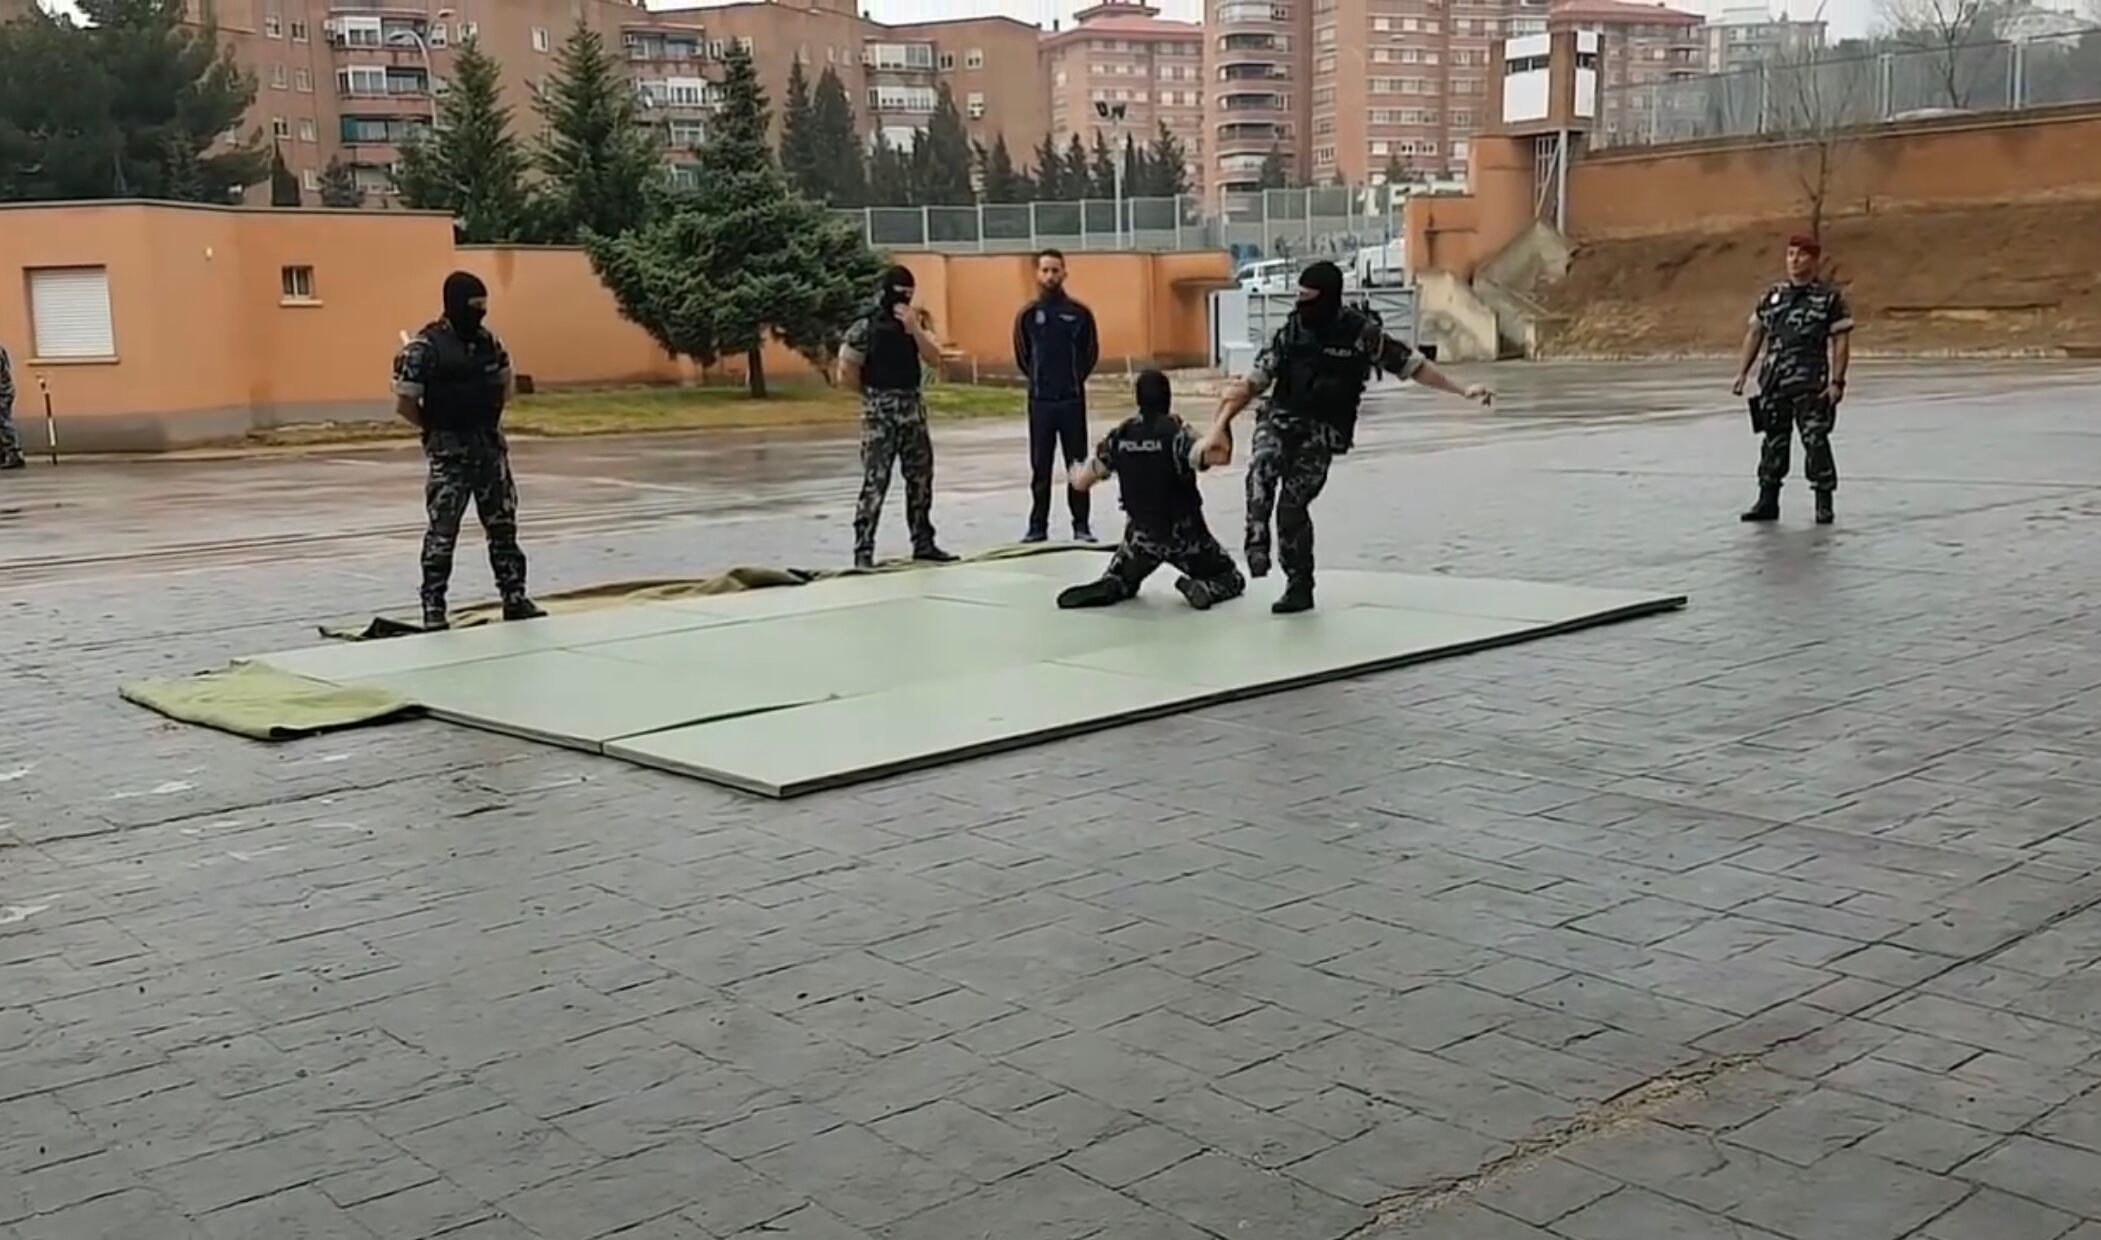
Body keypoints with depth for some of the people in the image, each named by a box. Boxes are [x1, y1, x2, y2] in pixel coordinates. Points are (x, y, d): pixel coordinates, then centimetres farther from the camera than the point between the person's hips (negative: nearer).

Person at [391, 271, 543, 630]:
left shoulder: (489, 342, 6)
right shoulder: (425, 348, -13)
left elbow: (504, 386, 22)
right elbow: (404, 404, -13)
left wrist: (485, 420, 12)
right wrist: (438, 428, 0)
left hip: (490, 445, 6)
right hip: (449, 452, -6)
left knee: (503, 526, 9)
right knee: (442, 530, -2)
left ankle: (515, 597, 17)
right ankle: (433, 607, 5)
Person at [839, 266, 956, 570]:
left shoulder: (916, 323, 9)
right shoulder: (864, 328, -9)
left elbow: (934, 359, -3)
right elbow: (846, 375, -8)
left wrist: (914, 328, -15)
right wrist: (875, 389, 5)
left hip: (913, 409, 6)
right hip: (880, 413, -6)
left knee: (920, 477, 11)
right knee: (875, 481, -9)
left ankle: (923, 543, 22)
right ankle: (863, 551, -7)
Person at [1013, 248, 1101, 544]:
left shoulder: (1079, 313, -1)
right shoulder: (1028, 315, 2)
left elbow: (1091, 353, 8)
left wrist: (1073, 380, 7)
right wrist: (1039, 380, 11)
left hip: (1072, 399, -1)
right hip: (1039, 400, 1)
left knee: (1077, 464, 2)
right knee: (1040, 466, 5)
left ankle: (1081, 525, 7)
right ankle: (1038, 526, 11)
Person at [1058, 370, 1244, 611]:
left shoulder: (1119, 435, -5)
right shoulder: (1175, 431, -17)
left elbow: (1081, 483, 4)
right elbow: (1213, 455, -36)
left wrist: (1075, 473, 27)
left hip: (1140, 534, 3)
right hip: (1184, 534, -3)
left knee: (1120, 580, 29)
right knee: (1232, 580, 16)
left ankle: (1109, 589, -7)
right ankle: (1201, 588, -17)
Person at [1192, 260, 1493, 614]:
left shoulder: (1361, 332, -7)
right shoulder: (1290, 331, 0)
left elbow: (1411, 365, 2)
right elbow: (1252, 383, 3)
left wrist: (1461, 391, -2)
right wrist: (1219, 427, -2)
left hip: (1322, 431, -2)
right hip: (1280, 417, 2)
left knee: (1293, 504, -9)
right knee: (1262, 467, -30)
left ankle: (1300, 586, 7)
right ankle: (1258, 542, -30)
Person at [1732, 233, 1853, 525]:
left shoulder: (1830, 297, -1)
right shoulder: (1772, 296, 11)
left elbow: (1841, 342, -4)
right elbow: (1755, 334, 16)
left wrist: (1836, 382, -11)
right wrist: (1742, 373, 10)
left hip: (1811, 385, -4)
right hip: (1773, 382, 4)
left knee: (1815, 442, -5)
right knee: (1773, 442, 10)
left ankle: (1824, 504, 3)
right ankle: (1768, 502, 18)